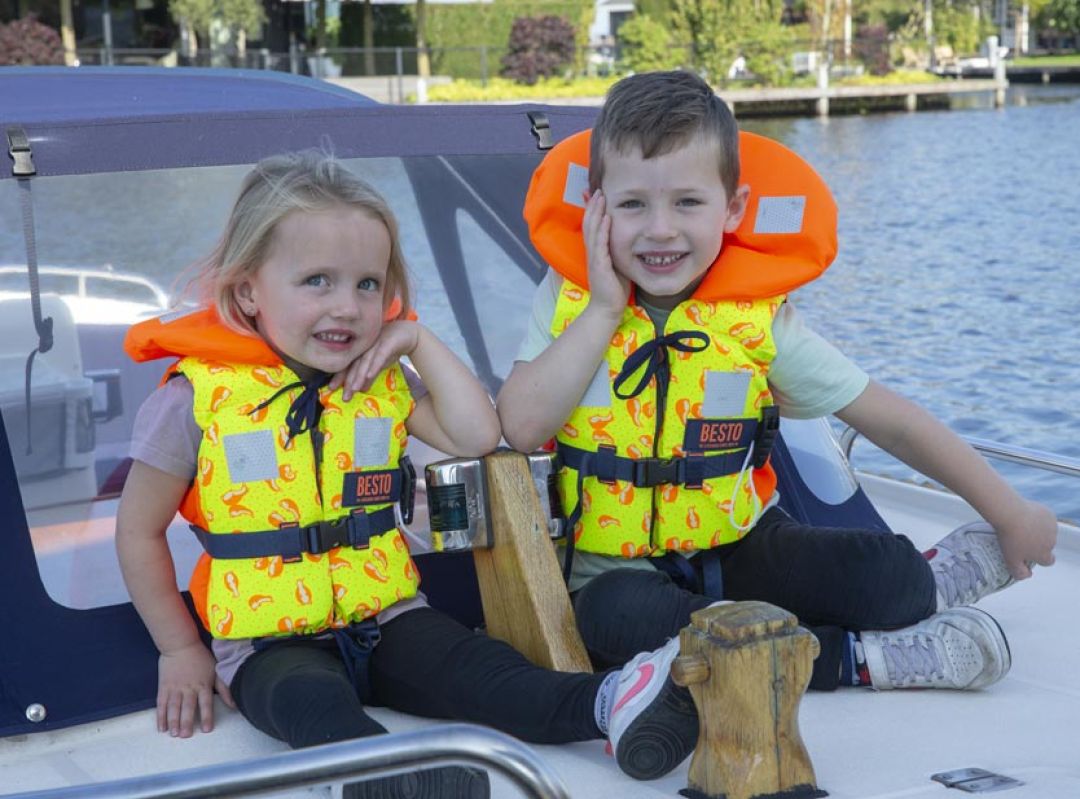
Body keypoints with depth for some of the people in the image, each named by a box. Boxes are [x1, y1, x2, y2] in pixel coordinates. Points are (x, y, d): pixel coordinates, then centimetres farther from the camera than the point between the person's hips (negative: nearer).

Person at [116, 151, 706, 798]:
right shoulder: (198, 397, -8)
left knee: (469, 665, -22)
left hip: (386, 616, 4)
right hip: (268, 642, -4)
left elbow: (478, 436, -5)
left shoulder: (382, 379, 6)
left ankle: (605, 706, -42)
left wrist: (420, 342, -5)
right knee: (310, 701, -35)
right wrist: (181, 650, 2)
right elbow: (140, 531, 0)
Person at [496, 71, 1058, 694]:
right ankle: (856, 655, -20)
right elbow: (520, 429, -22)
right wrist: (603, 310, -21)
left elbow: (894, 423, -4)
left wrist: (1010, 513, -1)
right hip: (619, 568, 0)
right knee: (616, 616, -34)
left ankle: (930, 584, 13)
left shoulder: (758, 321, -10)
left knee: (872, 570, -25)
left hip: (739, 549, 0)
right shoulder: (570, 300, -8)